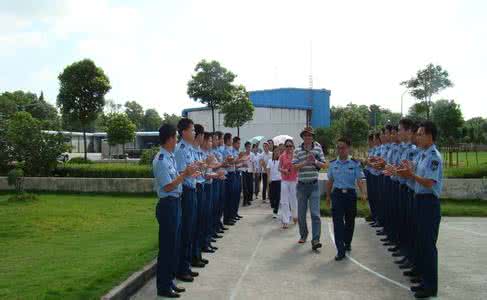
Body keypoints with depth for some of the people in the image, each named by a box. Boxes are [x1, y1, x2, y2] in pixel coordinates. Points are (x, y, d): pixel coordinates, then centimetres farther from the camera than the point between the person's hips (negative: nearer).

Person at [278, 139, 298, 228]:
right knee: (284, 201, -1)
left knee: (294, 199, 8)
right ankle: (285, 221, 4)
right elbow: (279, 168, 6)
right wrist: (283, 170, -14)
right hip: (284, 180, 1)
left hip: (294, 180, 0)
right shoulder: (282, 156, 3)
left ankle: (295, 216, 34)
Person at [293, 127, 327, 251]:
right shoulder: (298, 150, 2)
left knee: (315, 213, -9)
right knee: (301, 213, 11)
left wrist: (315, 162, -15)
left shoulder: (318, 148, 2)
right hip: (301, 185, 2)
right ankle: (303, 235, 29)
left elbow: (324, 165, 3)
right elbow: (294, 167, -5)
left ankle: (315, 240, -10)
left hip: (314, 185, -2)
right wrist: (305, 162, -18)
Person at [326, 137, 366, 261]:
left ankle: (347, 243, 38)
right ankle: (340, 250, -6)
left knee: (350, 220, 14)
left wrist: (363, 193, -25)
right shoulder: (333, 164, 4)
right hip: (337, 194, 0)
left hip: (350, 194, 0)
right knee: (338, 221, -7)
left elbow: (359, 180, -10)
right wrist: (328, 196, 17)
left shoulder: (355, 164, -3)